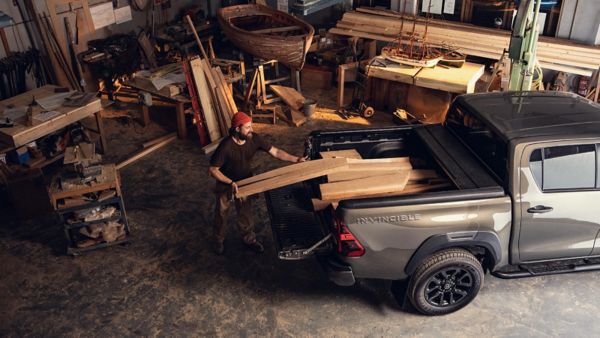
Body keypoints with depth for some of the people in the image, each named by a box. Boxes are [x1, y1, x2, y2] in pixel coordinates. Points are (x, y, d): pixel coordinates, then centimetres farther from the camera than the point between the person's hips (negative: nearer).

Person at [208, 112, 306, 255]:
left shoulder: (254, 139, -21)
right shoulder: (226, 146, -35)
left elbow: (275, 152, -13)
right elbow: (212, 169, -26)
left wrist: (296, 159, -21)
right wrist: (230, 182, -33)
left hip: (245, 181, 4)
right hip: (225, 183, -3)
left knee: (245, 211, 19)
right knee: (222, 212, 18)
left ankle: (249, 238, 42)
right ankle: (219, 239, 42)